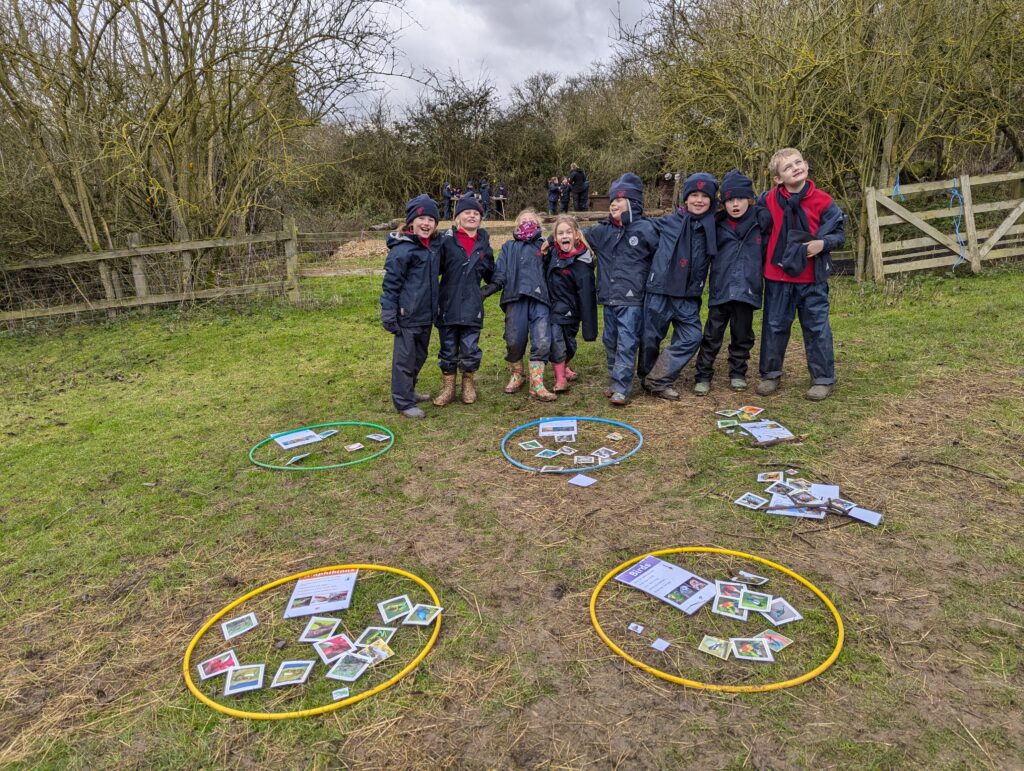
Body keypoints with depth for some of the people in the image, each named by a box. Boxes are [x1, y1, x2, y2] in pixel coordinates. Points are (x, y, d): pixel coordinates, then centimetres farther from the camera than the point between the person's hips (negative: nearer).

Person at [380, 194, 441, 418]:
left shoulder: (433, 245, 10)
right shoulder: (402, 249, -15)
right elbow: (391, 283, -14)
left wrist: (435, 307, 21)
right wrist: (388, 314, -15)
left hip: (426, 315, 8)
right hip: (408, 315, -8)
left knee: (419, 356, 19)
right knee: (405, 358, 0)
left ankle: (409, 391, 35)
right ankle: (403, 402, 10)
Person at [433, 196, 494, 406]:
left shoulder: (483, 243, 8)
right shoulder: (446, 240, -3)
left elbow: (490, 274, 21)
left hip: (472, 306, 2)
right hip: (448, 305, -1)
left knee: (470, 349, 4)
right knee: (448, 350, 8)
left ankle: (468, 385, 25)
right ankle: (448, 387, 24)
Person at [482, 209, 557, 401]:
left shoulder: (543, 246, 20)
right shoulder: (509, 247, 19)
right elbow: (499, 275, 7)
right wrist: (485, 291, -6)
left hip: (539, 299, 0)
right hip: (515, 298, 0)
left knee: (542, 341, -12)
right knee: (514, 341, -2)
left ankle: (537, 384, -6)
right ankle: (517, 376, 22)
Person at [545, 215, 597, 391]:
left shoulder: (582, 264, -19)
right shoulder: (553, 250, -4)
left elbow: (587, 298, -19)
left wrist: (589, 330, -19)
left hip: (569, 309, -3)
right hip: (552, 305, 4)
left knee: (569, 343, 10)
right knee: (555, 337, -11)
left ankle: (561, 366, 39)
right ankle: (560, 378, -5)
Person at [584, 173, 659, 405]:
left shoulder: (645, 229, -6)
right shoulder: (602, 230, 9)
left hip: (632, 300, -6)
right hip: (609, 299, 6)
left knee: (626, 344, -7)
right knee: (611, 342, 13)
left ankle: (620, 388, -4)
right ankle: (614, 380, 27)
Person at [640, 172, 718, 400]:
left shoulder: (712, 229, 5)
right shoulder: (668, 223, 1)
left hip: (689, 297, 3)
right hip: (659, 291, -2)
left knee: (691, 337, -4)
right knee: (650, 338, 4)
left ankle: (657, 381, 5)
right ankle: (650, 380, 25)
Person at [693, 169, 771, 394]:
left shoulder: (762, 220, 2)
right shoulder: (717, 224, 5)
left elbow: (768, 251, 8)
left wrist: (764, 273, 5)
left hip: (747, 289, 0)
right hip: (720, 289, 0)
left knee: (742, 335, 11)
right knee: (712, 335, 3)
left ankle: (738, 373, 27)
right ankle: (703, 376, 10)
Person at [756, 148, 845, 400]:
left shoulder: (822, 201, -6)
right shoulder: (769, 200, -2)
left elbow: (839, 234, 1)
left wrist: (823, 243, -18)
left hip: (812, 278, -1)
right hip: (777, 277, 2)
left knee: (817, 328, 5)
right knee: (774, 326, 10)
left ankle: (823, 379, 15)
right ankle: (770, 374, 24)